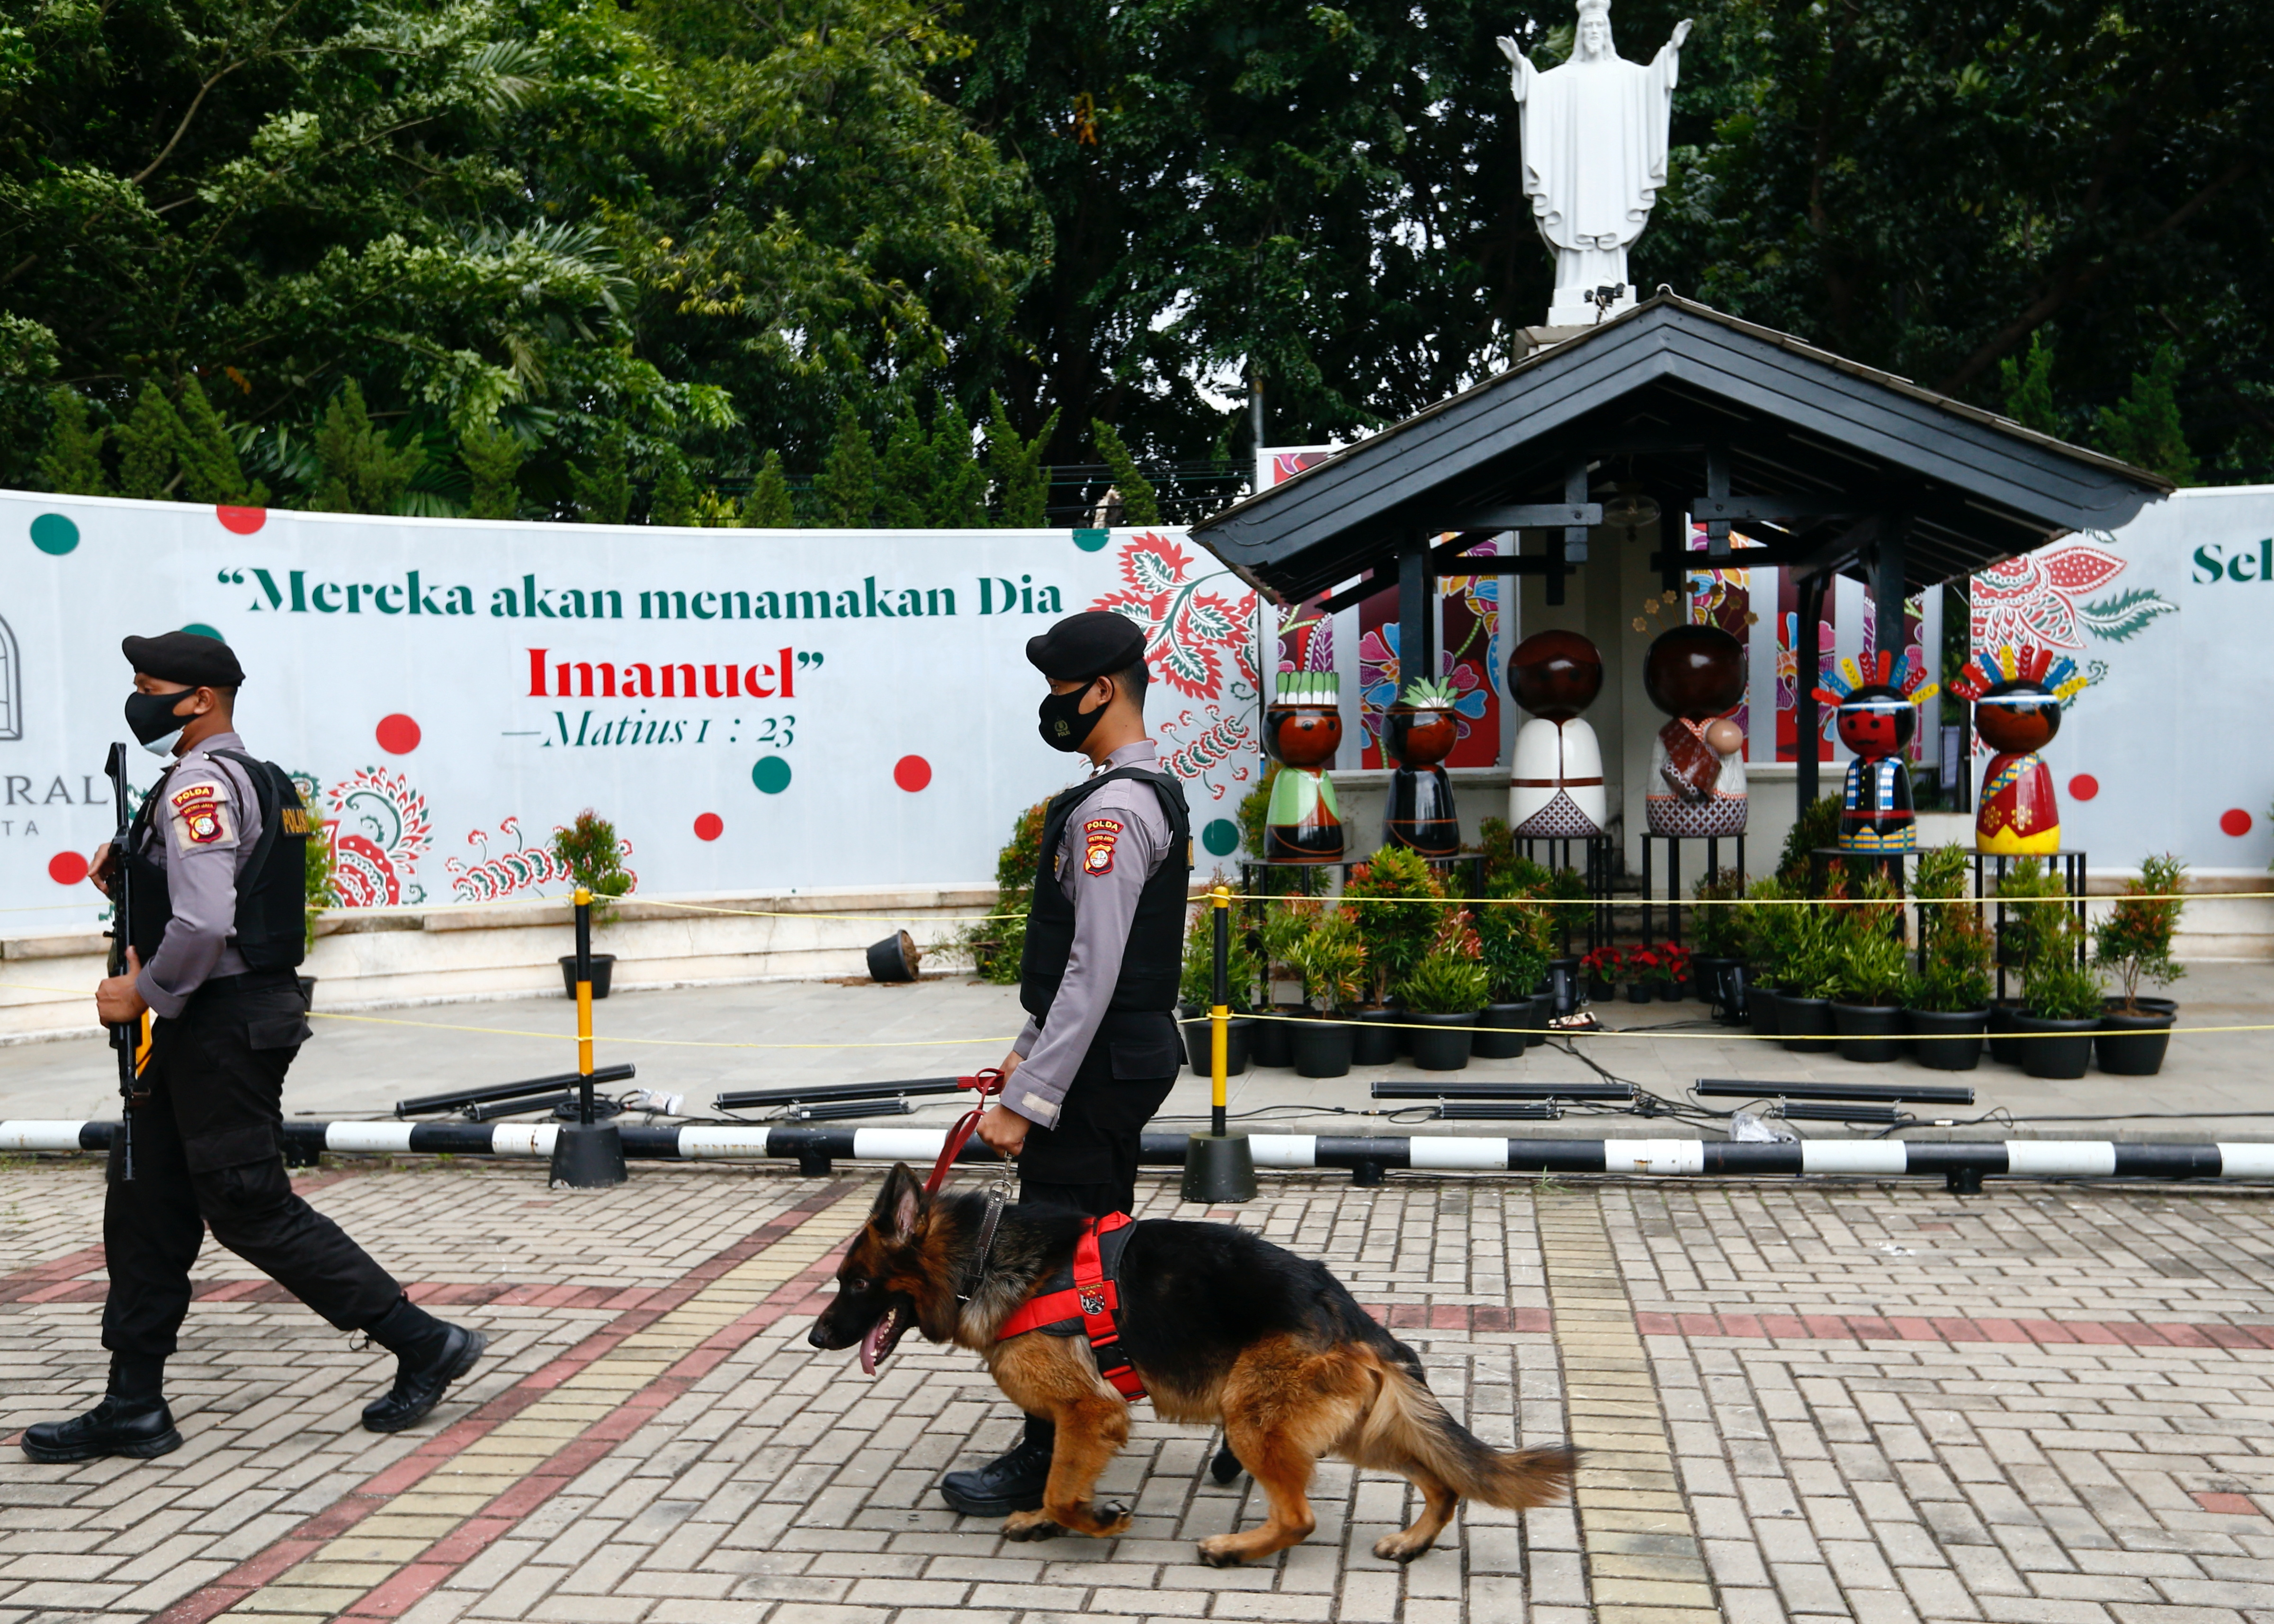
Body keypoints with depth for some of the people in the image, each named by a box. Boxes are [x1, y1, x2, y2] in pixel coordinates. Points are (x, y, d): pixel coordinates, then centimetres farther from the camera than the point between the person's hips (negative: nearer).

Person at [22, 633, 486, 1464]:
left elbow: (203, 926, -28)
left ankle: (423, 1342, 1)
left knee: (251, 1209, -5)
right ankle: (133, 1407, 20)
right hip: (216, 1027, 11)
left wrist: (144, 994, -13)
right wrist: (131, 860, 13)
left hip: (221, 1027, -11)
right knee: (145, 1209, 13)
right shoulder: (262, 779, 15)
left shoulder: (201, 783, -17)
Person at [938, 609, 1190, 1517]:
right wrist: (1028, 1053, 22)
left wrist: (1027, 1101, -24)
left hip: (1098, 1063, -11)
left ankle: (1048, 1467, 7)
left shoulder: (1112, 809, -20)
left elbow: (1093, 973, -25)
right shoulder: (1150, 792, 14)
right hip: (1128, 1055, 11)